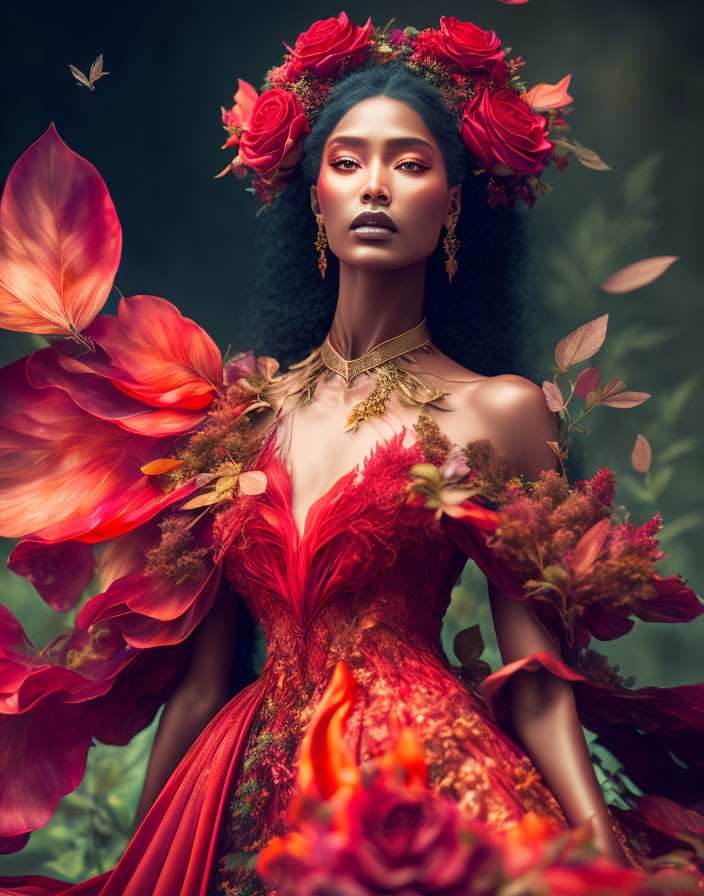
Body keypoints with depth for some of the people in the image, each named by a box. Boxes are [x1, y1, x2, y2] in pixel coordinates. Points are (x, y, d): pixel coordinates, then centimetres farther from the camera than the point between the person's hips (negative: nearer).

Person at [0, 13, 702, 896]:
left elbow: (536, 680, -2)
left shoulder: (497, 410, 0)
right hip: (254, 808, 3)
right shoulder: (239, 413, 8)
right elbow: (197, 678, 9)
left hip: (430, 782, -2)